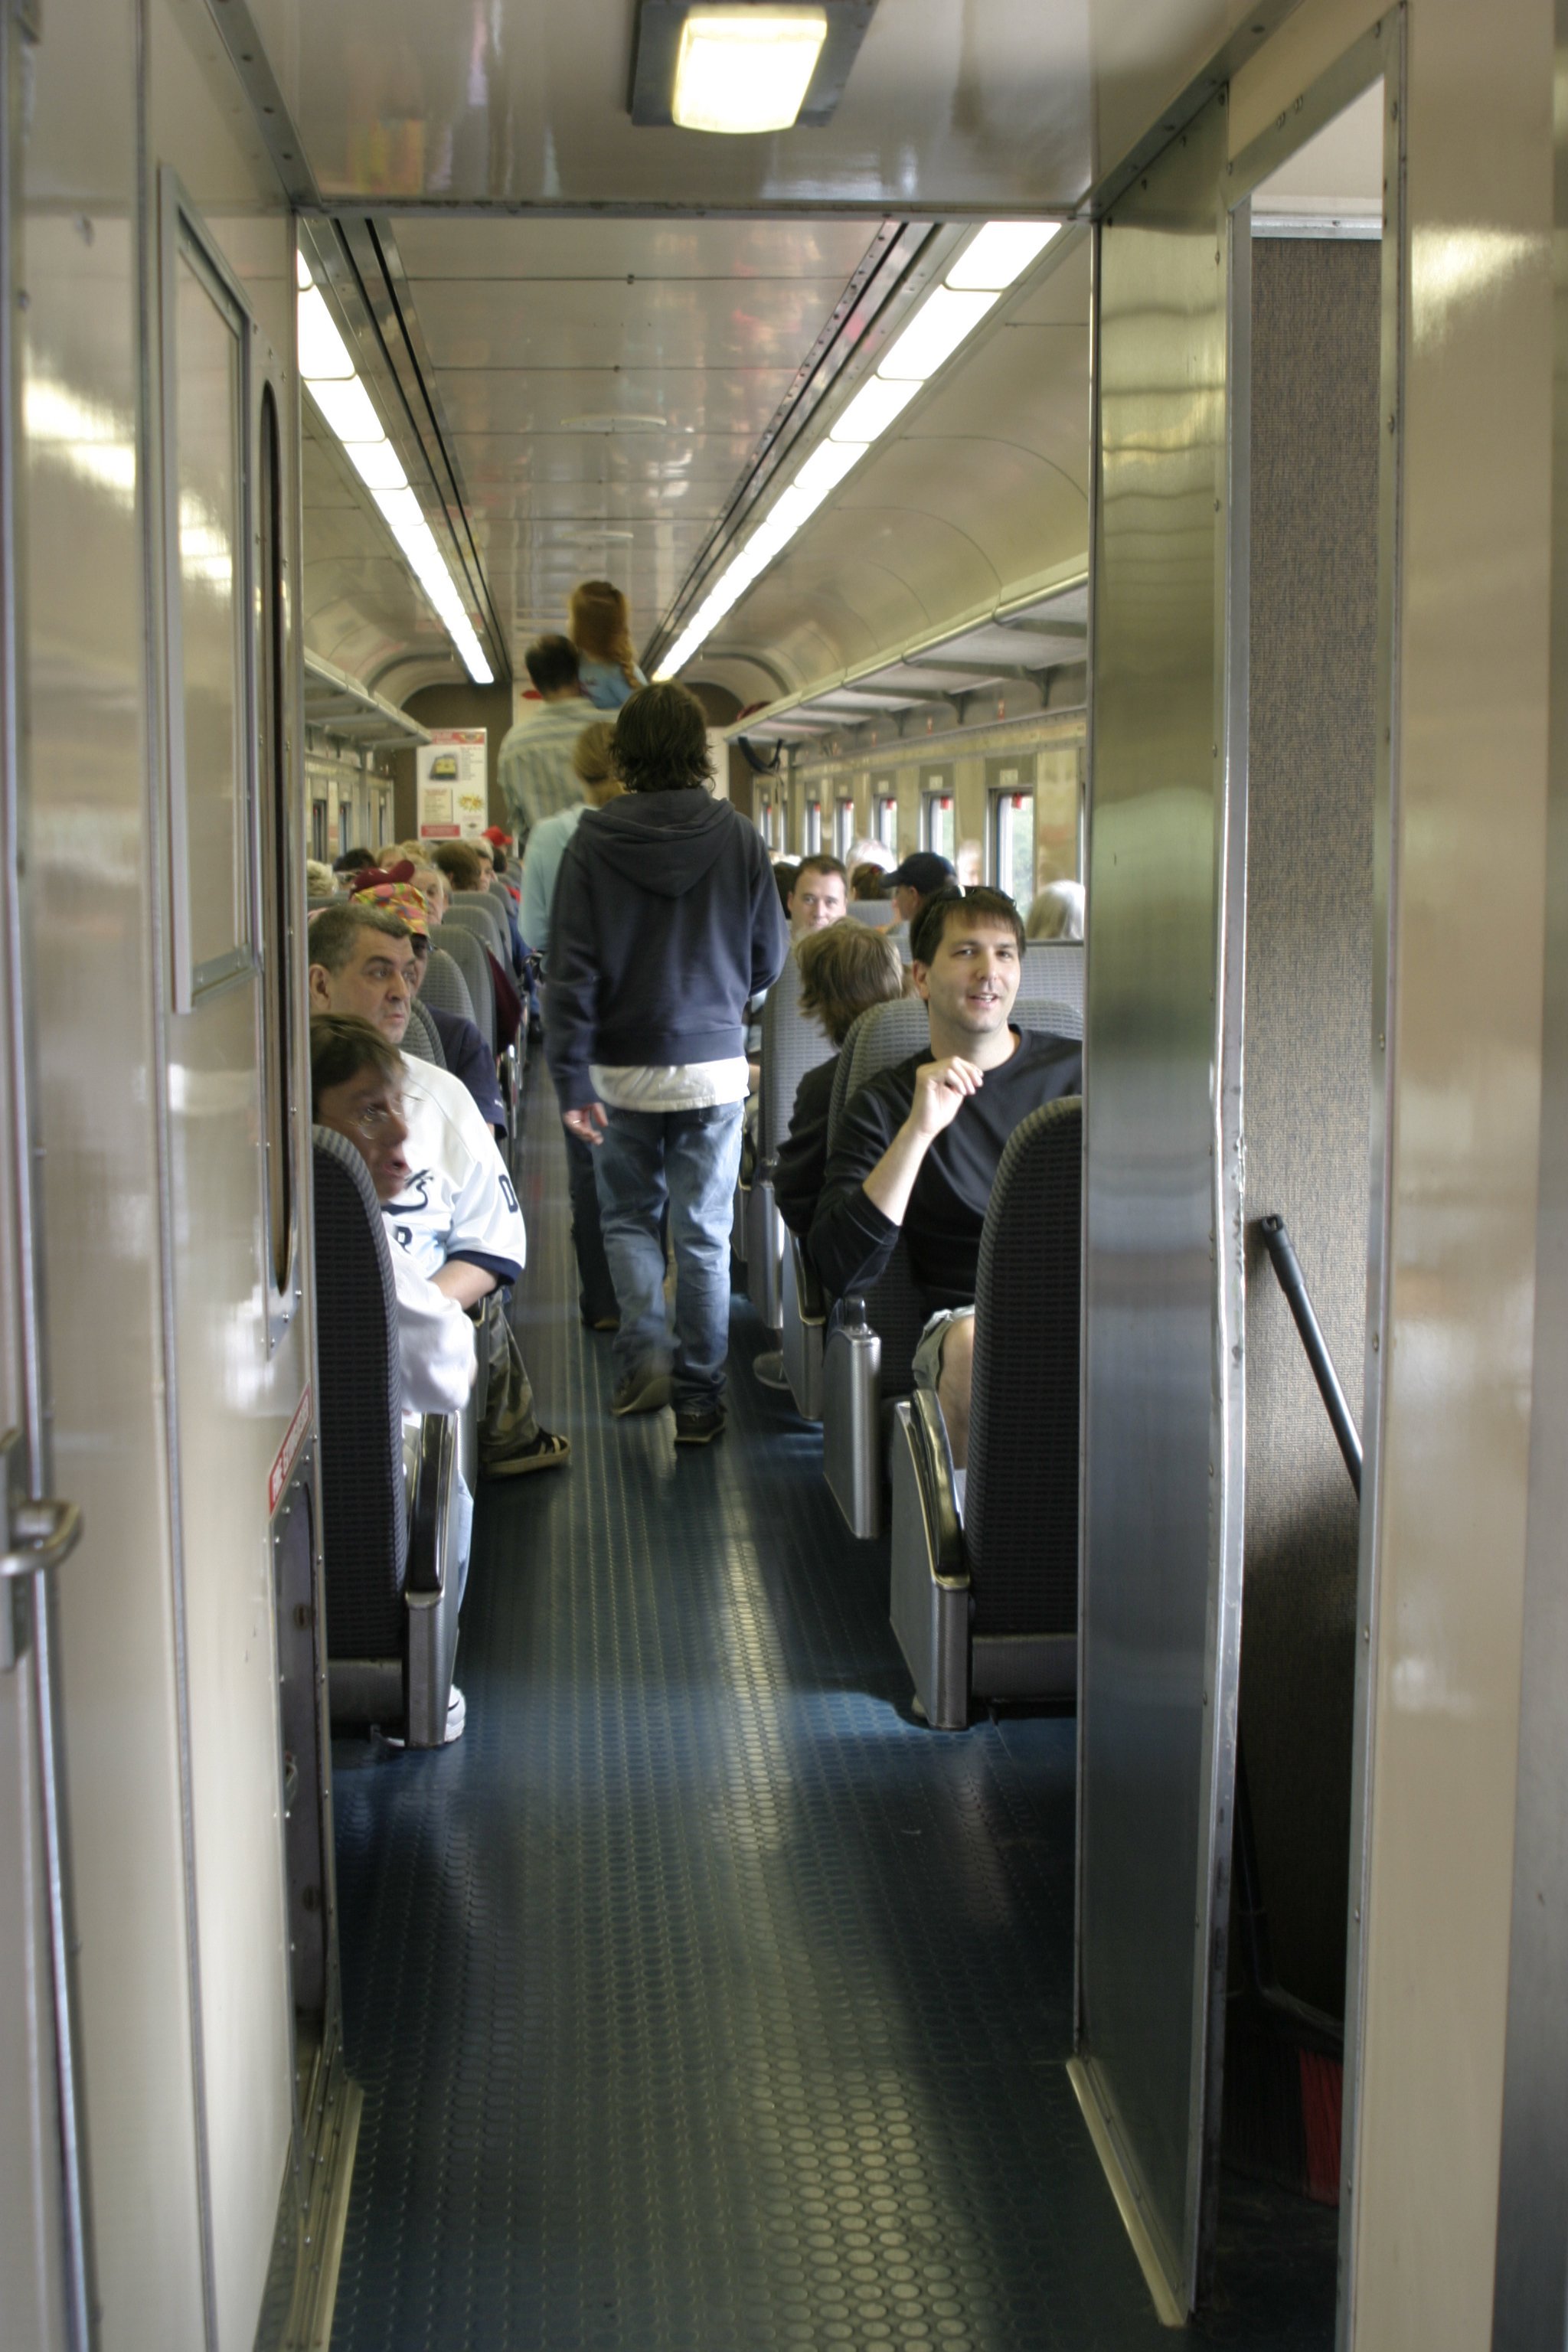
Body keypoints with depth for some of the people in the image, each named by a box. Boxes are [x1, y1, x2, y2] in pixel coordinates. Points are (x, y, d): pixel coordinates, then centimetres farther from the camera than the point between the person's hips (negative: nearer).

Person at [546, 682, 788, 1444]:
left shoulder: (593, 841, -7)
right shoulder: (738, 838, -4)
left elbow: (572, 969, -10)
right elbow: (768, 958, 2)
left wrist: (571, 1079, -7)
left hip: (624, 1067, 0)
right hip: (713, 1065, 1)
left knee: (628, 1217, 19)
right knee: (703, 1233, 8)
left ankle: (645, 1352, 2)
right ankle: (699, 1396, 13)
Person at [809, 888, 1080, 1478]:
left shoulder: (1081, 1069, 17)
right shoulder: (885, 1103, 9)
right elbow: (841, 1270, -5)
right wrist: (919, 1130, -14)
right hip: (970, 1313, -2)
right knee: (972, 1342, -38)